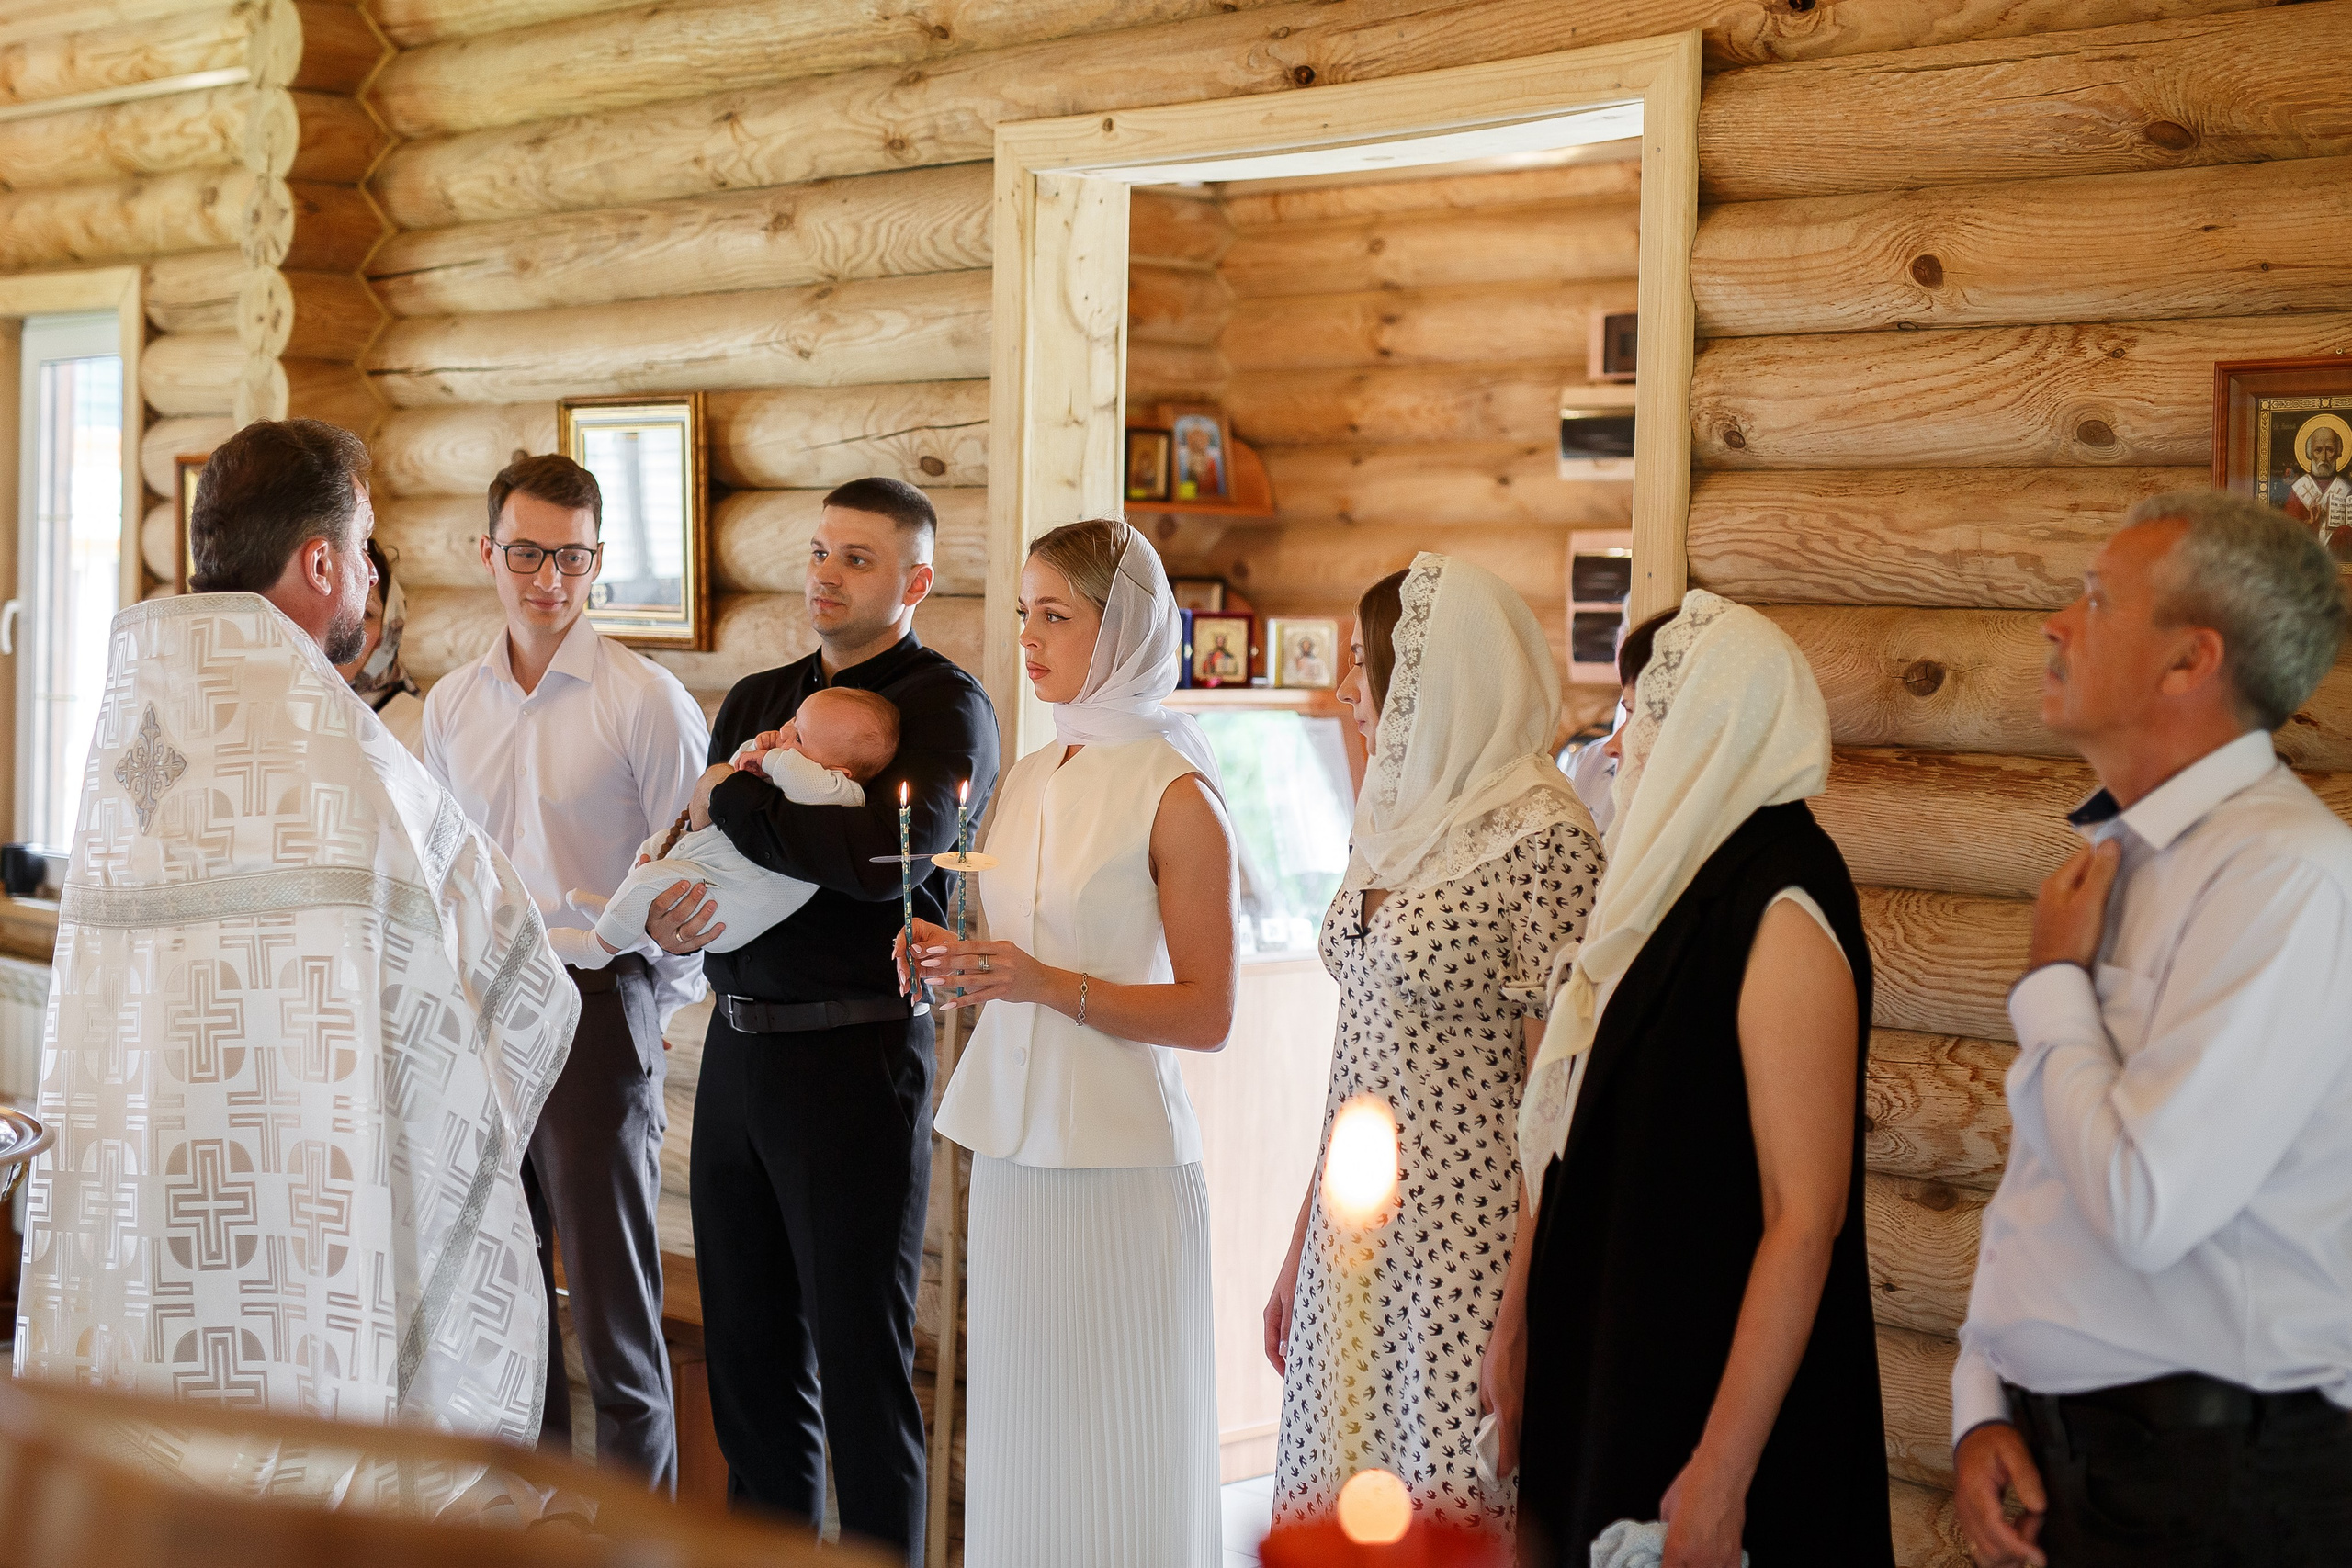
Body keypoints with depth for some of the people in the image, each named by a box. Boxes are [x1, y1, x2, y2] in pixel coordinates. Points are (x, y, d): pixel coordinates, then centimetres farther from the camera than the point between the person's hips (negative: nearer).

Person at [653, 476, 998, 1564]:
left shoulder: (944, 706, -5)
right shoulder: (756, 701, 16)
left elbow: (890, 851, -23)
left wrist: (727, 801, -13)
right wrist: (664, 915, -7)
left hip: (856, 1055, -6)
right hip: (738, 1051, 7)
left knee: (861, 1365, 0)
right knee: (748, 1354, 13)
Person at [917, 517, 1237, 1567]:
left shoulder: (1177, 794, -9)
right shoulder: (1026, 781, 12)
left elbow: (1207, 1014, -11)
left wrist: (1045, 982, -21)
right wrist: (957, 967, 1)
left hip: (1120, 1158, -6)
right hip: (1014, 1147, 7)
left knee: (1117, 1456, 0)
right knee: (1017, 1432, 11)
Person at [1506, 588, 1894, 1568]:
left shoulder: (1782, 909, -18)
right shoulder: (1672, 879, 8)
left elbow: (1806, 1218, -22)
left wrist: (1722, 1475, -23)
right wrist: (1521, 1321, 13)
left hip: (1705, 1377, -8)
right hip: (1600, 1360, 8)